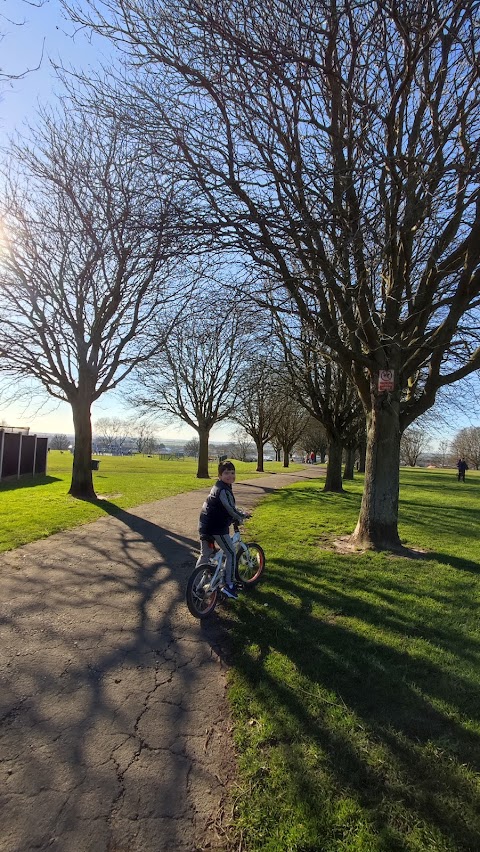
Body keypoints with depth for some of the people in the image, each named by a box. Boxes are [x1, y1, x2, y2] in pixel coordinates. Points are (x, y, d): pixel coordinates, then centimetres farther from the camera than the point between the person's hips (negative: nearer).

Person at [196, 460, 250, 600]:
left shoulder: (220, 486, 14)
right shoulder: (223, 490, -19)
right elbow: (231, 509, -19)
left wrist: (241, 513, 24)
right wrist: (242, 517, -2)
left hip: (205, 525, 10)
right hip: (217, 527, -10)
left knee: (205, 555, 18)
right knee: (231, 553, 3)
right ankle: (228, 586, 8)